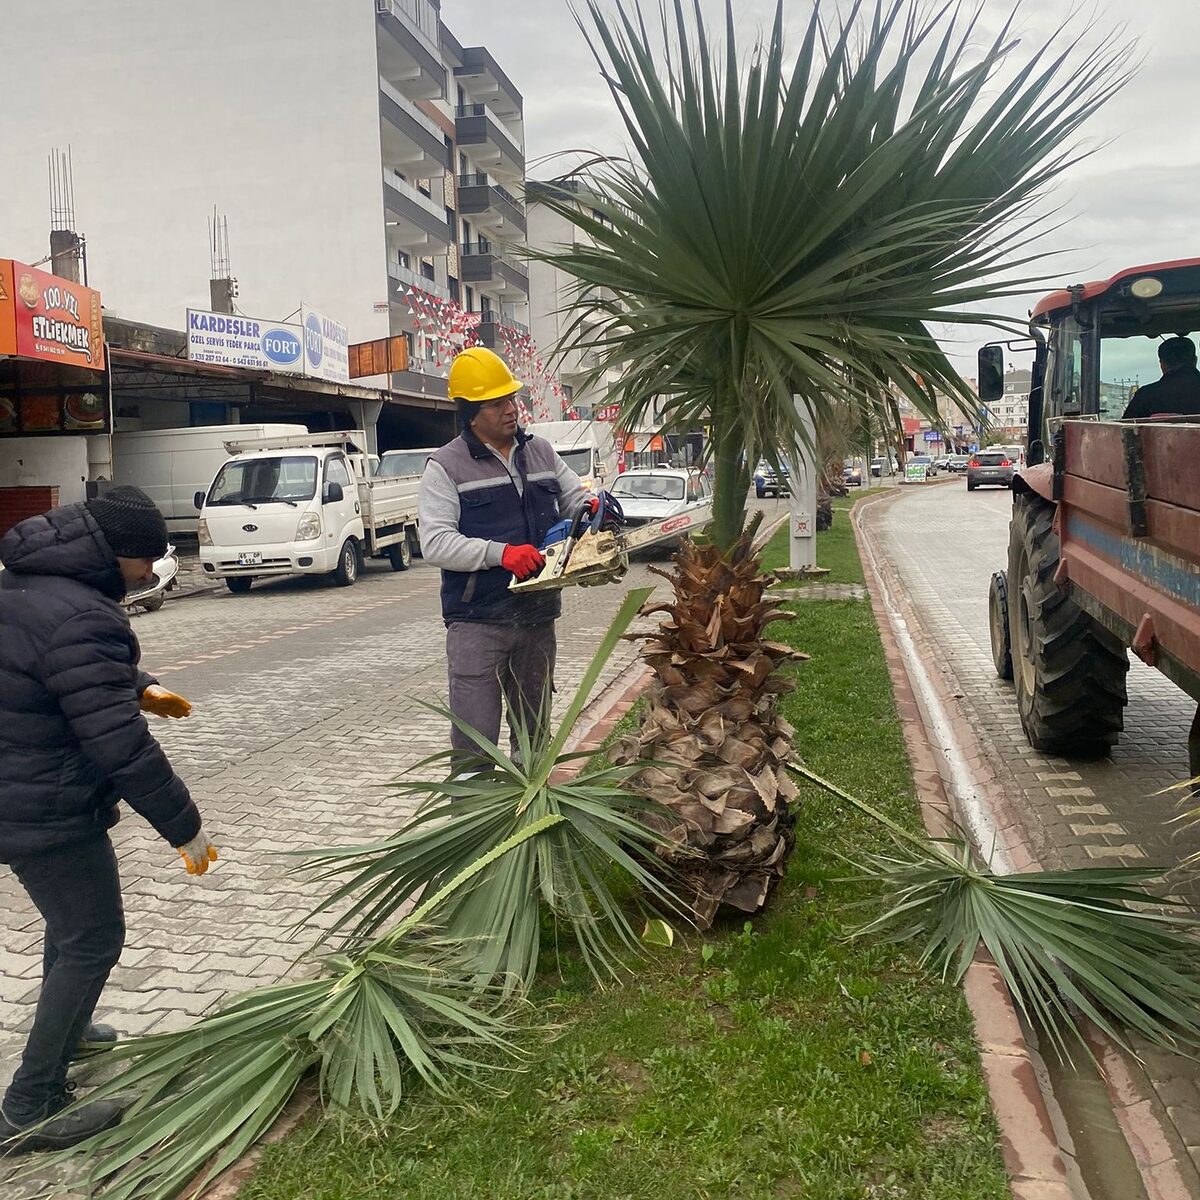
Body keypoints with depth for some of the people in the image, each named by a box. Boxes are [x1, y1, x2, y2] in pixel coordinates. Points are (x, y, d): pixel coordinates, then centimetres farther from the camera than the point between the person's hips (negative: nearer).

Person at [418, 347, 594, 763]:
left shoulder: (540, 452, 10)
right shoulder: (446, 466, -7)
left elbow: (573, 496, 18)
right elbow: (435, 542, -15)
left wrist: (592, 506, -7)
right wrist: (501, 553, -27)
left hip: (537, 616, 6)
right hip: (477, 623, -5)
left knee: (534, 735, 18)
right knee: (475, 742, -5)